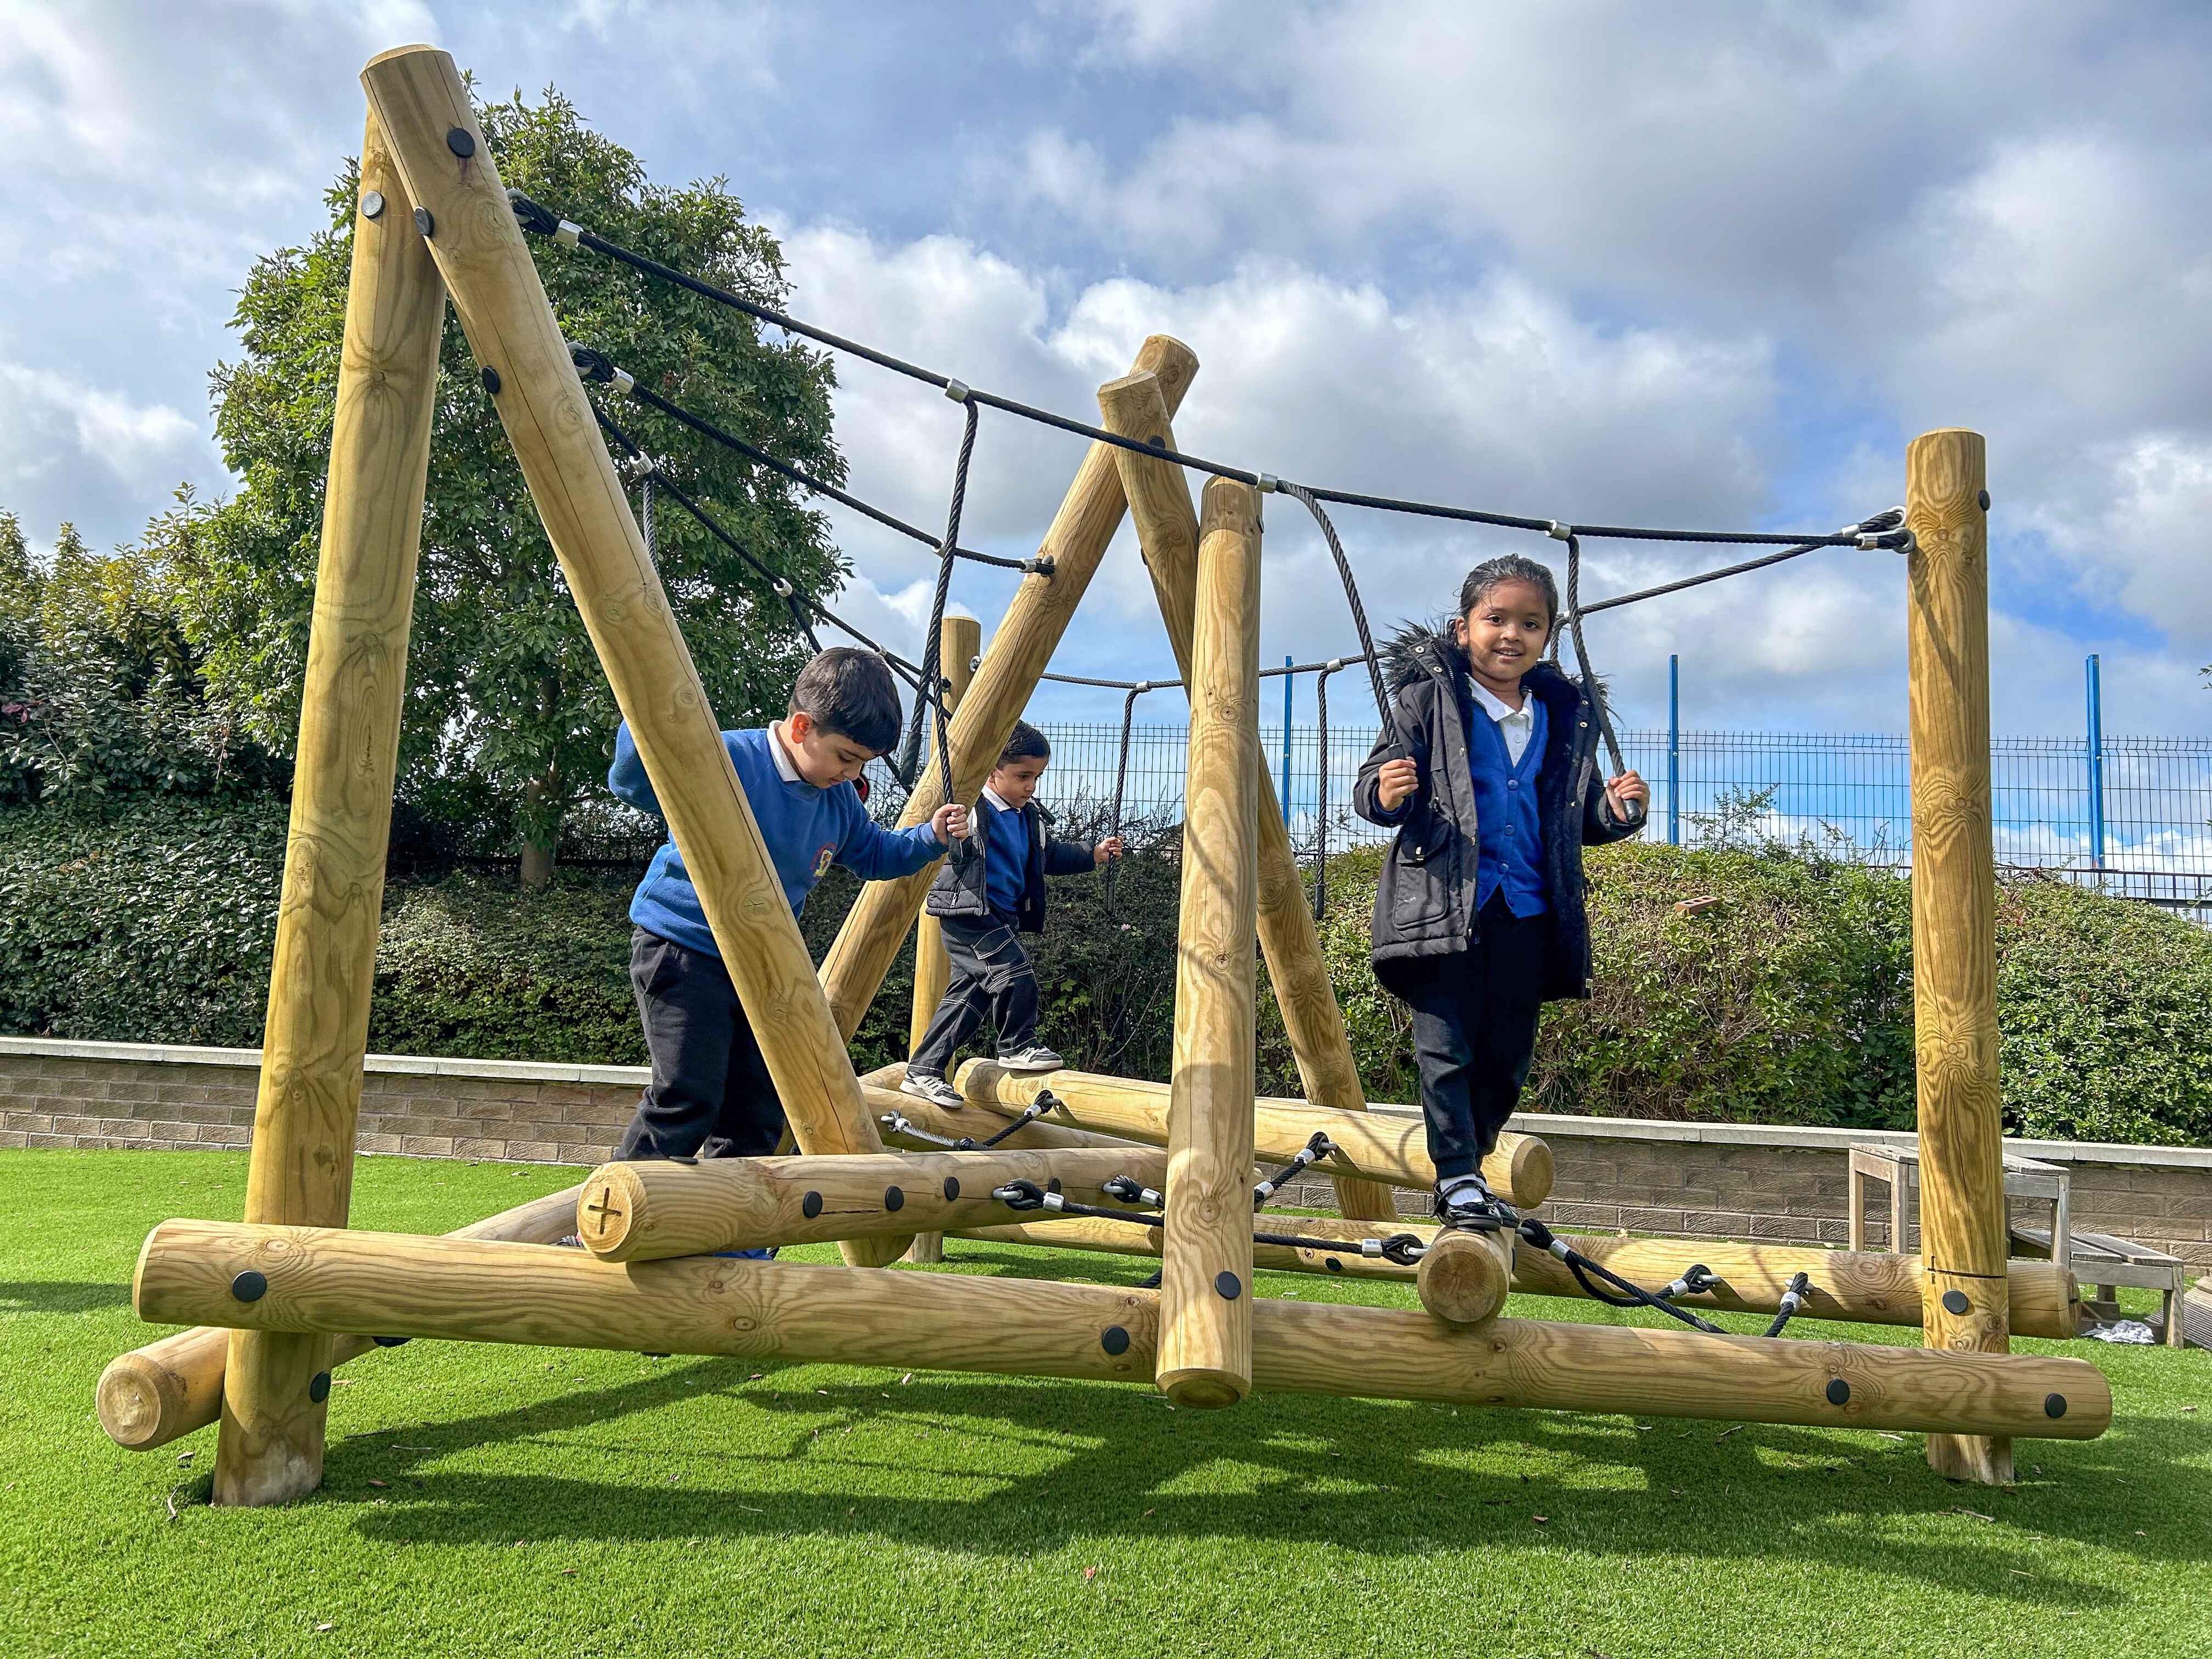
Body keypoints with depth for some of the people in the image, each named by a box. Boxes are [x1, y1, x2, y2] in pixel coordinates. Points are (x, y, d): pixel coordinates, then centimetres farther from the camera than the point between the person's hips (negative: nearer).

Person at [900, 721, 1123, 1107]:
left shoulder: (1030, 816, 13)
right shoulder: (970, 808, -14)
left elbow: (1049, 856, 28)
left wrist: (1093, 855, 20)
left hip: (1003, 919, 9)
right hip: (968, 913, -9)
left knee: (967, 997, 10)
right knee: (1016, 974, -19)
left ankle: (922, 1072, 17)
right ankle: (1018, 1047, 3)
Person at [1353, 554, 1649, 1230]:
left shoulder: (1566, 715, 15)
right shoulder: (1429, 699, 1)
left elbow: (1579, 819, 21)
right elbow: (1372, 785, -2)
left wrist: (1615, 812, 0)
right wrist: (1384, 793, -25)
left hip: (1528, 910, 5)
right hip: (1445, 901, -4)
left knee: (1507, 1058, 9)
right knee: (1446, 1048, -8)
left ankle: (1464, 1170, 27)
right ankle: (1457, 1180, 3)